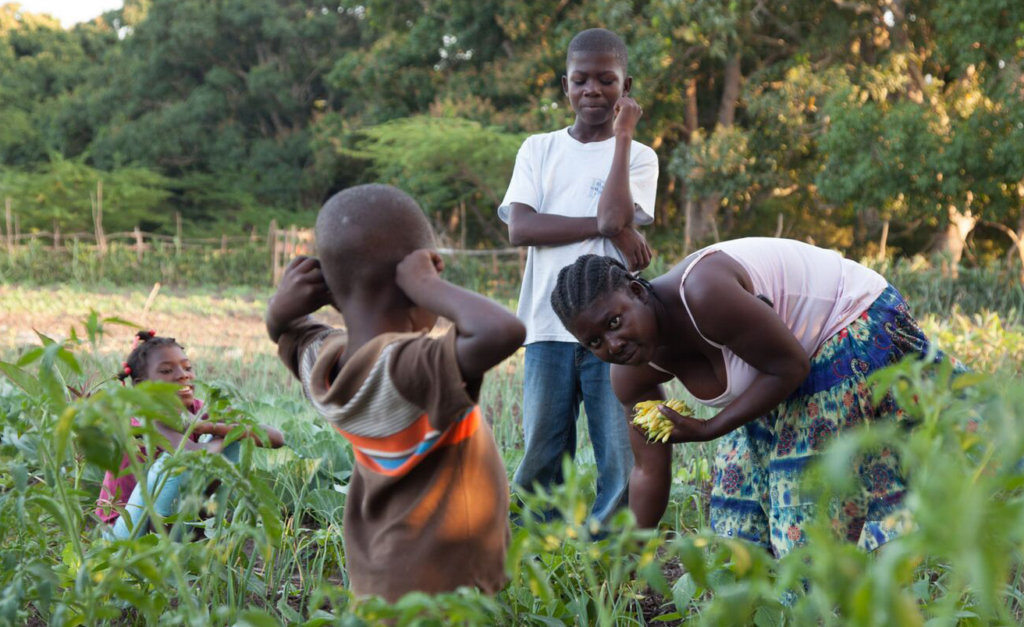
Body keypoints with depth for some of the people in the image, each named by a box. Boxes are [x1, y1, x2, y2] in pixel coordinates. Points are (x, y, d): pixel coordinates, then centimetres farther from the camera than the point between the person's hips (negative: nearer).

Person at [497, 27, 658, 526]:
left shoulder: (638, 157, 9)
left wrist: (622, 134, -4)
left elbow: (616, 217, -11)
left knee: (622, 465, -2)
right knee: (541, 461, 1)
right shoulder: (538, 150, 12)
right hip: (549, 327, 1)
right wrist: (605, 227, -11)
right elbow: (519, 227, -4)